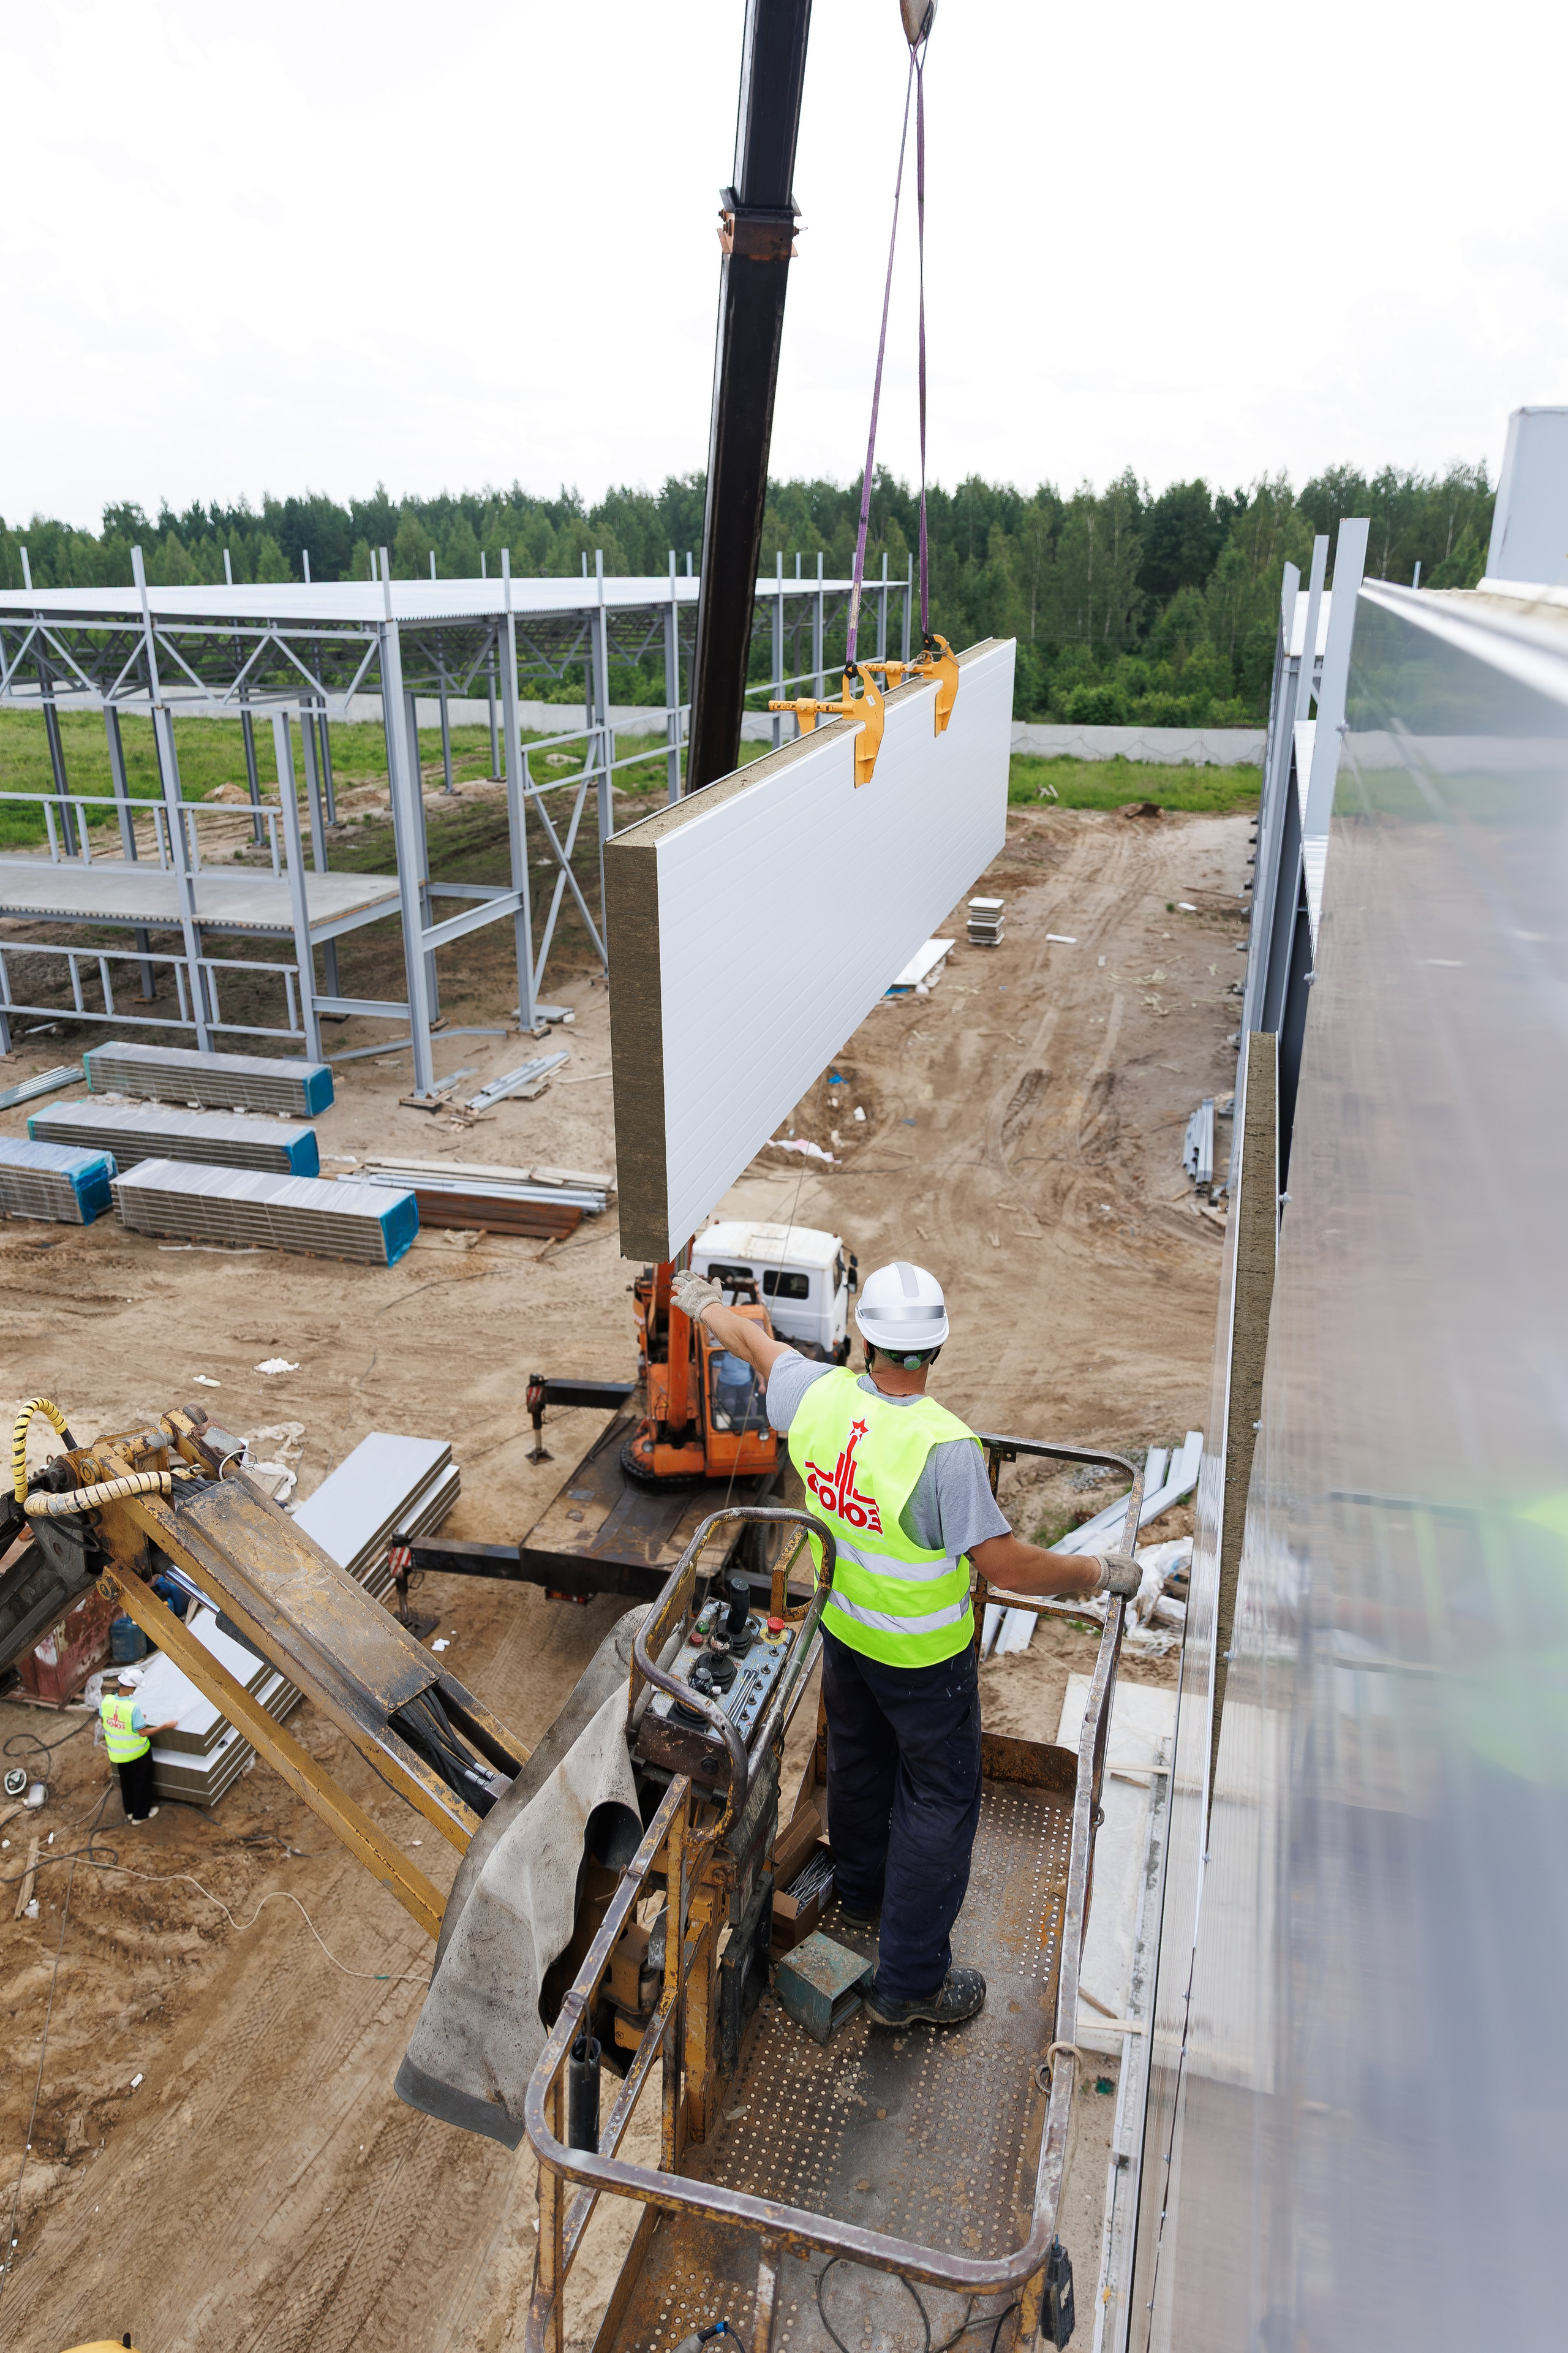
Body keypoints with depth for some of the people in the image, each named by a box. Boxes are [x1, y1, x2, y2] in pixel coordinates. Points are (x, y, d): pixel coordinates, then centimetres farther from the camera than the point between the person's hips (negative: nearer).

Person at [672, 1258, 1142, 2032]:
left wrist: (703, 1303, 23)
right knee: (939, 1802, 13)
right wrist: (1100, 1573, -15)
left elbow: (754, 1341, 3)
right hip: (924, 1657, -6)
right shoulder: (943, 1447, -35)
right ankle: (909, 1981, 24)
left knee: (859, 1762, 28)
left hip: (843, 1631, 6)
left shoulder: (819, 1395, -18)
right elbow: (1007, 1567, -30)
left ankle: (862, 1893, 54)